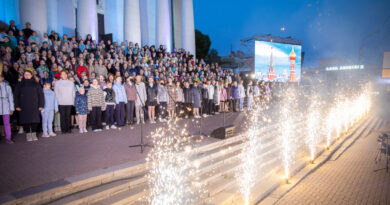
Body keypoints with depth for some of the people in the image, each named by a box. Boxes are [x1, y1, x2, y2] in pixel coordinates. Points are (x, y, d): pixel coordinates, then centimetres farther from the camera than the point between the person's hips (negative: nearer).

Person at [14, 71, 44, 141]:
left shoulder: (36, 84, 8)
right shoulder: (19, 85, 9)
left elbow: (40, 95, 5)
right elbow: (16, 96, 8)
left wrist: (41, 105, -2)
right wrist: (17, 106, -2)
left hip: (34, 106, 0)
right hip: (24, 107, 0)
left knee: (34, 120, -2)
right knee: (26, 120, -2)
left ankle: (34, 134, 10)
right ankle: (28, 135, 7)